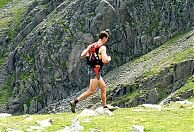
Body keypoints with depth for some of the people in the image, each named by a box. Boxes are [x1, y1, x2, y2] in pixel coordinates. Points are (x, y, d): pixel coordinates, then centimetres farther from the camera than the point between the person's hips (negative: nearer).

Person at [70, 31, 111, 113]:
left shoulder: (91, 45, 11)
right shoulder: (102, 47, -12)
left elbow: (82, 55, 14)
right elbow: (104, 61, -21)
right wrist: (109, 58, 1)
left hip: (91, 70, 10)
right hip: (96, 71, -10)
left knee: (103, 87, 17)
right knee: (91, 91, -12)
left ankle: (105, 107, 20)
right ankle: (74, 102, -19)